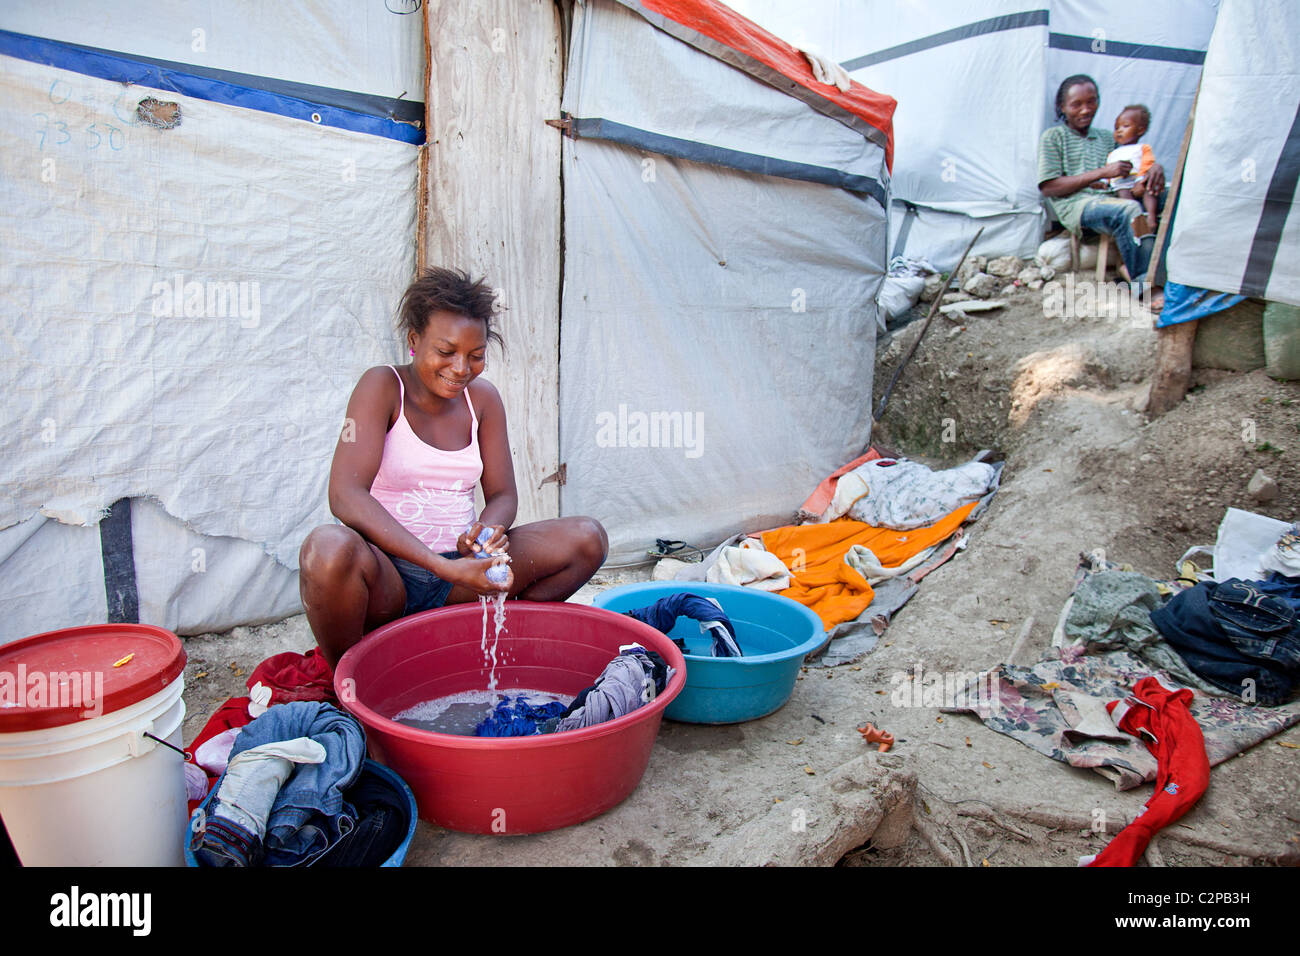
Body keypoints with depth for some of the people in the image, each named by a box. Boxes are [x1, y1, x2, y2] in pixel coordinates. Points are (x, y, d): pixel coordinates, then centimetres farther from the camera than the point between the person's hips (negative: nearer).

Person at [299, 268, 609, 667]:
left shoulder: (482, 398, 6)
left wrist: (487, 534, -19)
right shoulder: (383, 387, -8)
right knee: (329, 548, -38)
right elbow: (346, 496, -20)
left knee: (587, 538, -9)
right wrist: (445, 568, -30)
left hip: (457, 565, 4)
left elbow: (503, 495, 8)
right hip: (387, 578, -4)